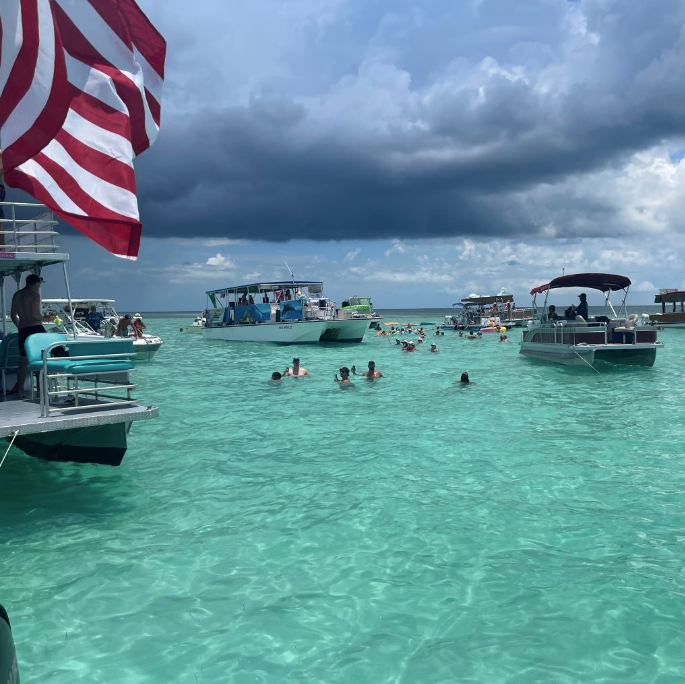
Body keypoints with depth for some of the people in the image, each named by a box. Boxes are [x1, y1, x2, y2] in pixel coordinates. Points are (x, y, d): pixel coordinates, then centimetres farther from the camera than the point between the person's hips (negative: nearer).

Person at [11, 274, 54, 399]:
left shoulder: (17, 295, 13)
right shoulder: (35, 294, -8)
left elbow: (13, 315, 14)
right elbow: (35, 314, -17)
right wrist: (46, 319, 0)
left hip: (22, 331, 6)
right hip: (35, 328, -6)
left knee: (23, 361, 10)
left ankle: (20, 390, 9)